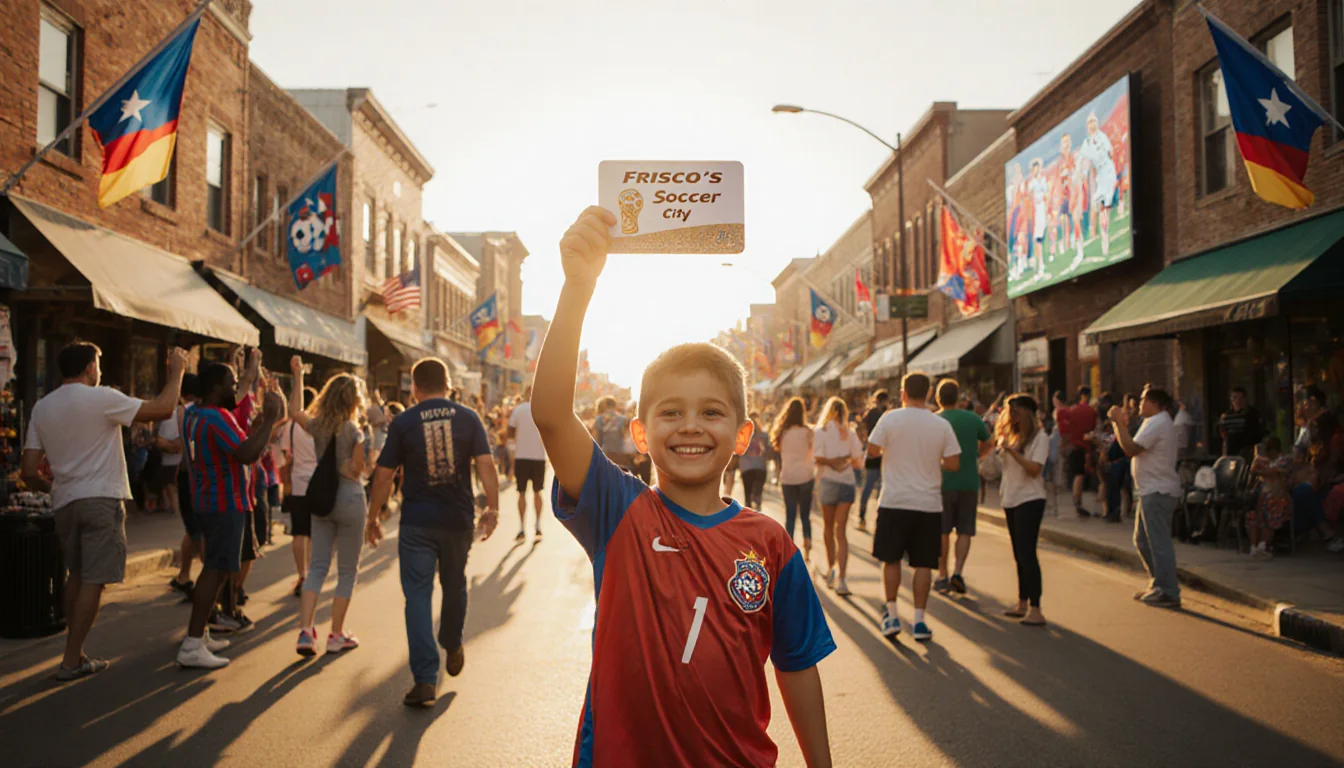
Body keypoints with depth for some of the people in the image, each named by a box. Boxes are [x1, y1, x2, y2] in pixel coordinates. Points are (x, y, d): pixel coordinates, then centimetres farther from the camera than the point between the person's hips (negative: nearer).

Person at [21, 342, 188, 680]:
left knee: (76, 574, 19)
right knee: (94, 580, -2)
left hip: (65, 501, 7)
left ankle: (75, 649, 23)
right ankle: (72, 661, 0)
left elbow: (29, 471, 6)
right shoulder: (101, 398, -10)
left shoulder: (42, 408, 8)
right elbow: (163, 409, -10)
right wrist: (177, 370, 2)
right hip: (101, 499, -6)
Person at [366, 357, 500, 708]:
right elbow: (486, 464, -6)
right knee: (454, 586, 22)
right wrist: (492, 508, 0)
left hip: (417, 522, -2)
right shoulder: (468, 417, 0)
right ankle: (452, 648, 42)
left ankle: (425, 679, -3)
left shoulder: (403, 423, -3)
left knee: (418, 595, 1)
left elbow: (384, 475, -2)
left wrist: (373, 518, 8)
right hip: (459, 520, 2)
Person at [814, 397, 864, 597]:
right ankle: (841, 578, -11)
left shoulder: (822, 431, -6)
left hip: (829, 481, -2)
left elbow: (819, 459, -15)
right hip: (847, 482, 2)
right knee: (841, 531, 0)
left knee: (828, 528, 17)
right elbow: (856, 461, 2)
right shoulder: (850, 432, 2)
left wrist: (832, 463, 1)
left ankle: (831, 569, 29)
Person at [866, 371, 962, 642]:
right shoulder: (942, 425, -2)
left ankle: (892, 615, 14)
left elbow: (873, 450, -4)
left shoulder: (890, 418, -7)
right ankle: (919, 621, 9)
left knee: (891, 560, 13)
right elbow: (953, 464, -2)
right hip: (928, 504, 1)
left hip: (894, 501, -1)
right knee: (923, 564, 8)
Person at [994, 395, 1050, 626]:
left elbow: (1034, 469, -21)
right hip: (1011, 500, 8)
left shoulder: (1039, 437, -9)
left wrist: (1011, 449, -25)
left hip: (1030, 500, -8)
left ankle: (1035, 609, -10)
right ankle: (1022, 604, 23)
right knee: (1019, 554, 14)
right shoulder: (1011, 435, 12)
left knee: (1027, 553, -11)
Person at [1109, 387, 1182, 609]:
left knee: (1159, 542, -7)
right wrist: (1122, 425, 11)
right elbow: (1135, 448, 17)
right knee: (1142, 540, 17)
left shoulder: (1158, 423, -15)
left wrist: (1119, 423, -15)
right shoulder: (1157, 422, 19)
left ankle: (1168, 593, -2)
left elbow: (1131, 449, -21)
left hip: (1158, 491, -11)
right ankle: (1158, 585, 25)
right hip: (1151, 490, 11)